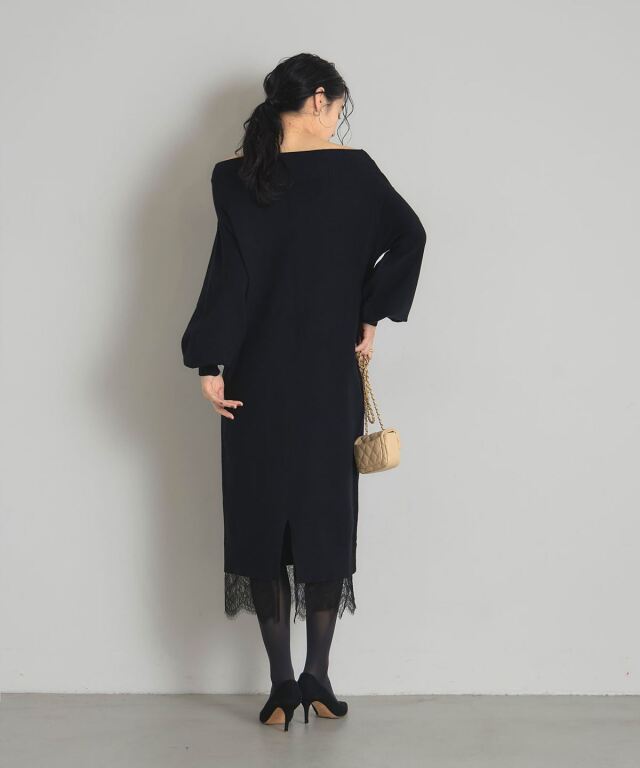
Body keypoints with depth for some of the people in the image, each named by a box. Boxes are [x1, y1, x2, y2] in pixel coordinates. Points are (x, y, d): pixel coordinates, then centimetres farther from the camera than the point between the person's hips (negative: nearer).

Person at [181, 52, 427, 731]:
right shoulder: (352, 168, -2)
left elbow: (231, 268, -10)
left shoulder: (235, 175, -3)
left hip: (257, 376, 0)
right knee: (327, 515, 11)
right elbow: (409, 236, -7)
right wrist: (371, 317, 0)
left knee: (262, 515, 7)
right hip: (330, 376, 0)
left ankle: (282, 685, 10)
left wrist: (210, 363, -10)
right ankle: (317, 680, 14)